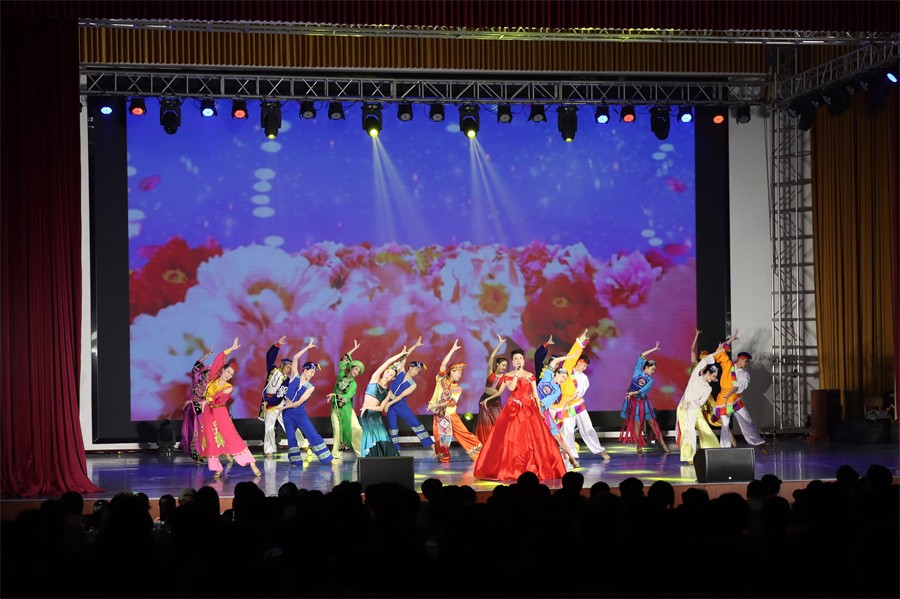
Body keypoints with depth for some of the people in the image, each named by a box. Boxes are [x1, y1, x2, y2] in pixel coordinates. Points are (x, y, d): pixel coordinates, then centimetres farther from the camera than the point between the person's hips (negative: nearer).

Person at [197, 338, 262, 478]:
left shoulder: (229, 387, -3)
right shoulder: (213, 378, 5)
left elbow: (220, 396, -23)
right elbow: (218, 360, 1)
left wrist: (208, 400, -40)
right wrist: (231, 349, 0)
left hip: (220, 413, -3)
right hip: (208, 413, 3)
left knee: (232, 438, -9)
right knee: (210, 441, -1)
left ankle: (252, 464, -11)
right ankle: (217, 469, 4)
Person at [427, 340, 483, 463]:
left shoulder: (458, 389, 2)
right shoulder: (442, 380, 2)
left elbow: (451, 402, -11)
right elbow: (444, 364, -9)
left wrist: (436, 405, -21)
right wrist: (453, 350, -9)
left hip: (451, 415, -1)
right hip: (439, 415, 1)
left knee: (463, 432, -6)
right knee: (440, 437, -2)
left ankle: (478, 452, -3)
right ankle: (444, 458, 13)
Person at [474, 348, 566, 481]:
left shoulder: (530, 376, 10)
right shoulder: (507, 376, 6)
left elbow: (535, 394, 10)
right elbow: (511, 387, -15)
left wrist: (540, 410, 4)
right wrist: (517, 374, -13)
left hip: (529, 410, 1)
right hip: (512, 410, -1)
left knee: (532, 439, -5)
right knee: (511, 441, -8)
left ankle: (533, 469, 0)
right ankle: (511, 470, -4)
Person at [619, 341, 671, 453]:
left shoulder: (650, 380, 2)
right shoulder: (638, 371, 0)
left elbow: (644, 389, -15)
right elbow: (641, 356, -3)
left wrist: (634, 393, -28)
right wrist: (653, 349, -2)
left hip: (643, 402, 1)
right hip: (633, 402, -1)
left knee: (652, 422, 1)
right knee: (637, 424, -1)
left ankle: (662, 443, 3)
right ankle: (639, 446, 6)